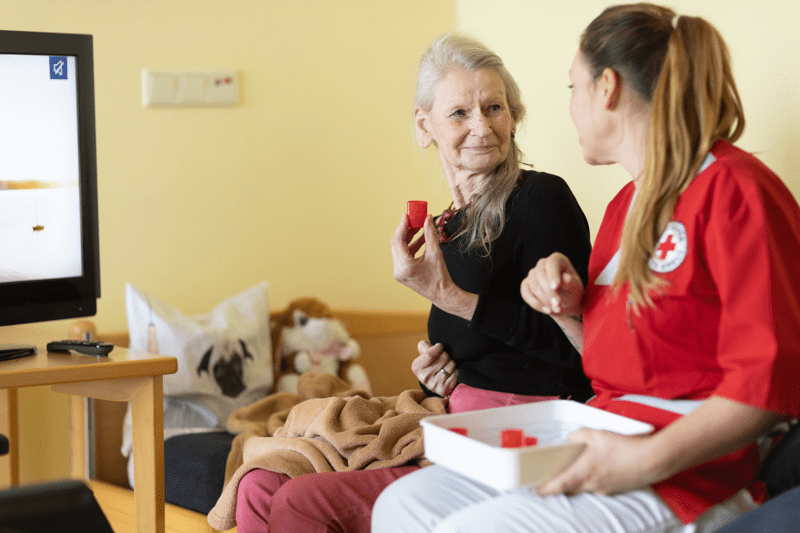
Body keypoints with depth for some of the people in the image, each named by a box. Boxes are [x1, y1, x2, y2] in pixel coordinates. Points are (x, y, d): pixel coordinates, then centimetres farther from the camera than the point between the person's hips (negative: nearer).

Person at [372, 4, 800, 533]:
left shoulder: (733, 190, -12)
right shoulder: (626, 204, 17)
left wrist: (649, 459, -25)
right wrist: (570, 312, 6)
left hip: (684, 473, -9)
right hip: (601, 440, 9)